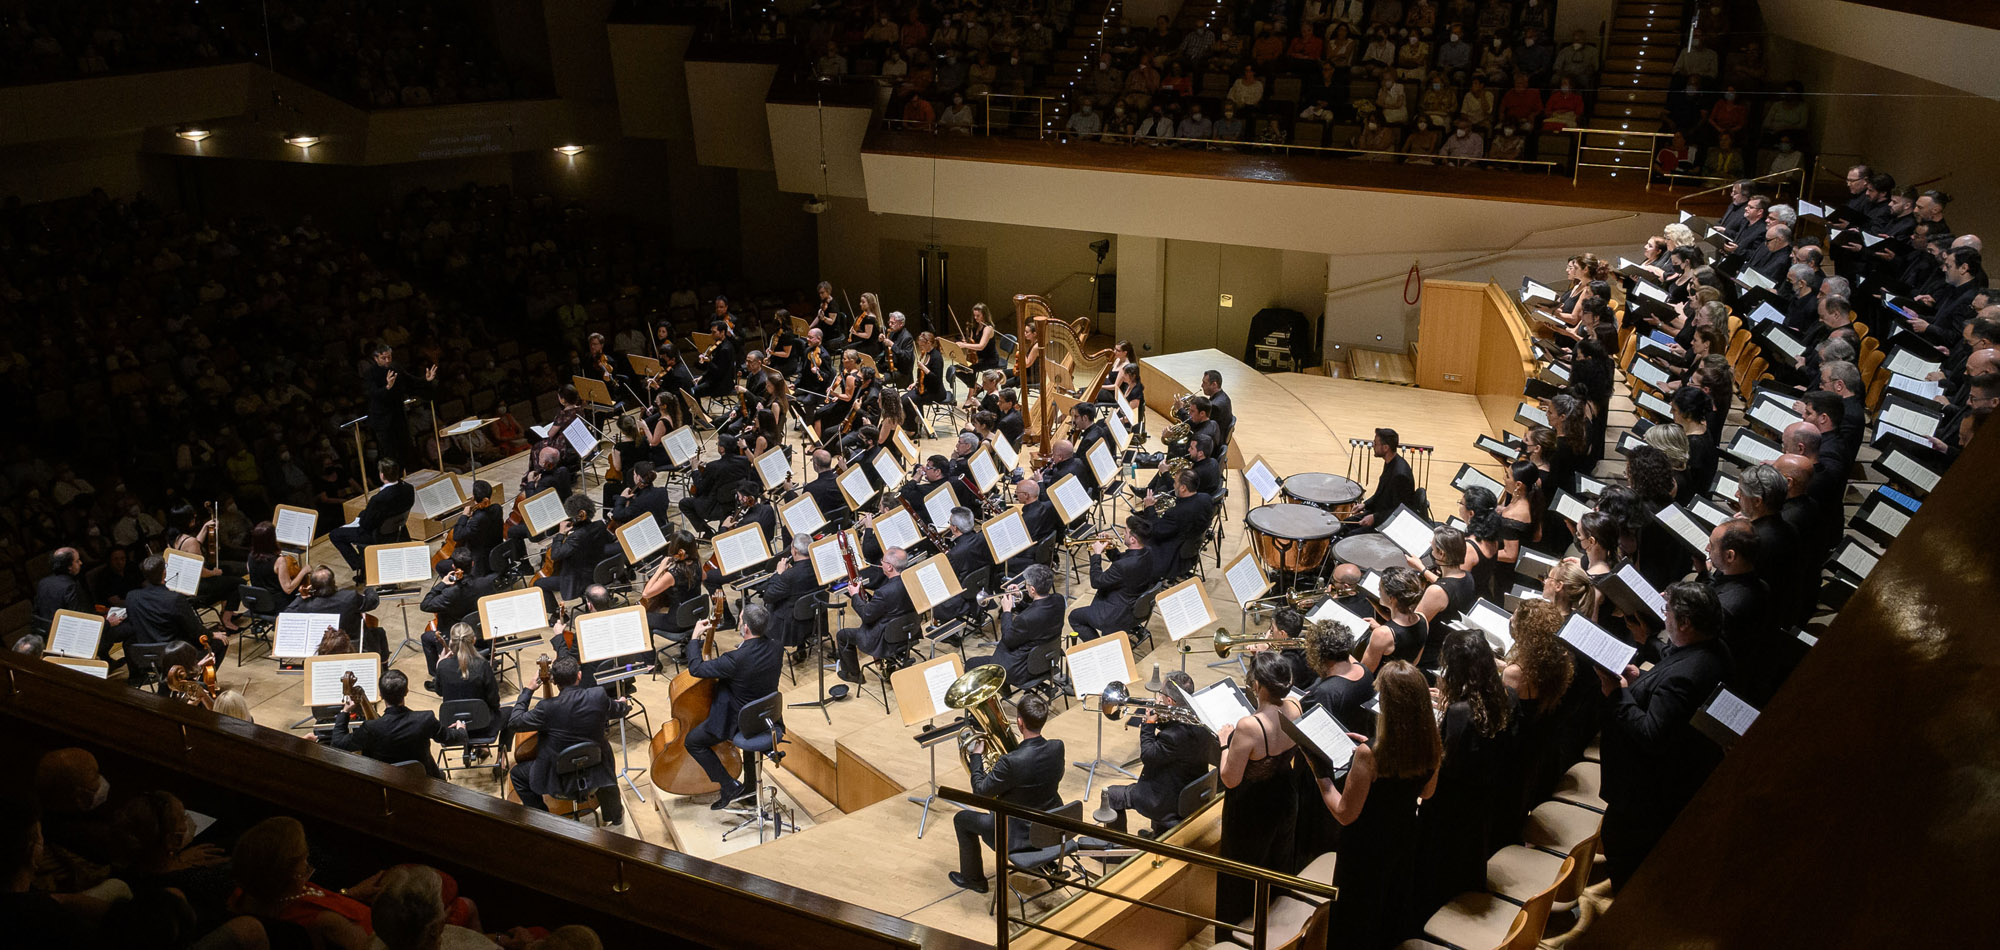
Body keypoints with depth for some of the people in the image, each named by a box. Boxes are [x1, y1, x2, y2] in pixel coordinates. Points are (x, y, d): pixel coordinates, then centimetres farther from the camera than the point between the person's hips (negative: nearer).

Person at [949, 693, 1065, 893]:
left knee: (961, 819, 15)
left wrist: (976, 755, -4)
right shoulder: (1057, 748, -15)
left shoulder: (1011, 762, -33)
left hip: (1021, 834, -6)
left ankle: (973, 879, 30)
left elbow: (980, 791, -18)